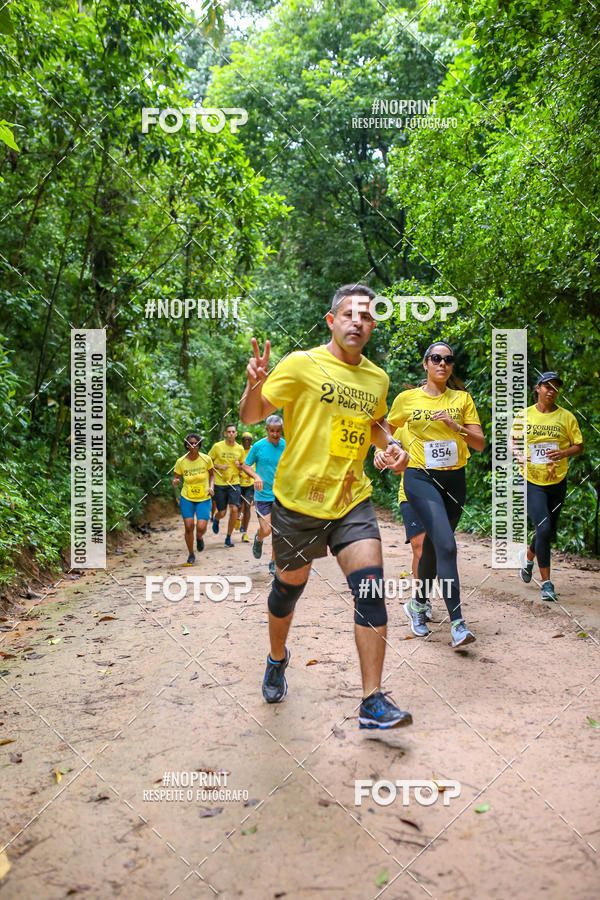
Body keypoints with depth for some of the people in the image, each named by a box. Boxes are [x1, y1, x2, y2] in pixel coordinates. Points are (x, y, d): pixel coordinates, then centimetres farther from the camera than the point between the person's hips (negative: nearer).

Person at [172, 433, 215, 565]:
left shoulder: (206, 459, -7)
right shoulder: (181, 461, -7)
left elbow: (212, 475, 9)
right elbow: (176, 478, 2)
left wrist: (211, 487, -8)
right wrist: (175, 482, -21)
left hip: (204, 499, 0)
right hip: (187, 498, 1)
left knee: (201, 527, -11)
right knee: (188, 527, -6)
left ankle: (199, 537, 28)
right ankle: (191, 555, 16)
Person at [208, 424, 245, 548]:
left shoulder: (240, 449, 4)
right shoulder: (217, 446, -4)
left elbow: (243, 466, 17)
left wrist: (239, 466, -6)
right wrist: (219, 466, -13)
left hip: (234, 483, 2)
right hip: (219, 484, -2)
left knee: (234, 509, -12)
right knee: (222, 513, 2)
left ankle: (228, 538, 5)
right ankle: (215, 519, 42)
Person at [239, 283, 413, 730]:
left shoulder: (377, 378, 8)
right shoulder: (302, 364, -7)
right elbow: (252, 417, -9)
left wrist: (391, 445, 7)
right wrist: (255, 385, -31)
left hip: (353, 500, 3)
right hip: (298, 499, -3)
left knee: (371, 589, -11)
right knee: (289, 586, 13)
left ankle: (373, 702, -3)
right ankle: (278, 659, 43)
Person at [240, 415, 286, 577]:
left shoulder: (287, 446, 0)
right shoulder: (258, 446, -5)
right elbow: (245, 466, 3)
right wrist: (256, 476, -16)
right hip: (263, 495, -2)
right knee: (266, 530, -7)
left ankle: (274, 562, 18)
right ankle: (258, 539, 29)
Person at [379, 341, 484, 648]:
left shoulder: (462, 398, 6)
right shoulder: (407, 398, 2)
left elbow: (480, 443, 1)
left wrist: (455, 426, -16)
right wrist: (382, 451, -2)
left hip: (454, 481, 3)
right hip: (420, 477, -3)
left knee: (434, 546, 14)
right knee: (446, 545, -19)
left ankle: (418, 604, 36)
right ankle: (457, 622, -18)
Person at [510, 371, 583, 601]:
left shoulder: (566, 416, 1)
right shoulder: (524, 415, 2)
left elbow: (579, 445, 4)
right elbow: (512, 441, 11)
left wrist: (564, 453, -17)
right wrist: (518, 454, -10)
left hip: (557, 482, 2)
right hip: (531, 481, -2)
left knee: (549, 532, 12)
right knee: (543, 528, -17)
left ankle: (529, 557, 45)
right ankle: (546, 582, -6)